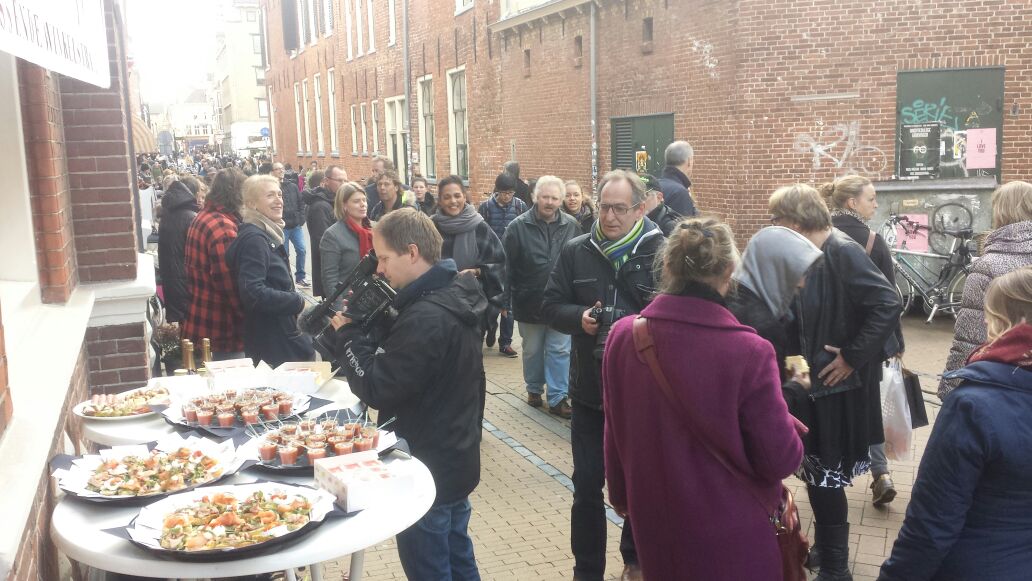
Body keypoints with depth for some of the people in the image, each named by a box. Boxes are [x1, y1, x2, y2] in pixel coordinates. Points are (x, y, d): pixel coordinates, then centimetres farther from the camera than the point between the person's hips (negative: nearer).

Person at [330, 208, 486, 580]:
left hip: (425, 468, -9)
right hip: (455, 458, 9)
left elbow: (377, 389, -23)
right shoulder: (452, 295, 3)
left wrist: (347, 333, -12)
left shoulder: (425, 318, -28)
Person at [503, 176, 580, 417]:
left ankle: (558, 398, 12)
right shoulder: (518, 226, -7)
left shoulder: (572, 225, -2)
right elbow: (507, 266, -7)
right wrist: (505, 298, -9)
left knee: (559, 351, 4)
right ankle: (534, 389, 34)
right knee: (532, 350, 15)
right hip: (529, 302, 0)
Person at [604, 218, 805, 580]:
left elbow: (615, 435, 3)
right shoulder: (747, 352, -24)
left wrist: (620, 495, 19)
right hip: (730, 533, -3)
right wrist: (786, 426, 5)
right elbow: (780, 461, -16)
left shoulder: (622, 337, -12)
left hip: (654, 520, 3)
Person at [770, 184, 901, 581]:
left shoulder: (843, 253, -19)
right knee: (815, 470, 17)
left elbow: (888, 305, -26)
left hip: (838, 385, -8)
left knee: (825, 474, 2)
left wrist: (853, 356, -22)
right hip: (810, 382, 8)